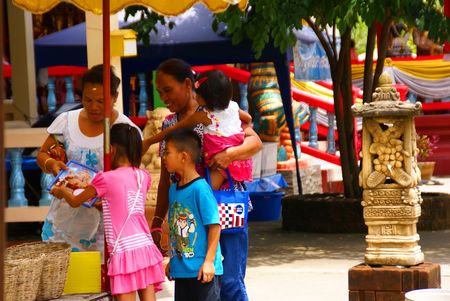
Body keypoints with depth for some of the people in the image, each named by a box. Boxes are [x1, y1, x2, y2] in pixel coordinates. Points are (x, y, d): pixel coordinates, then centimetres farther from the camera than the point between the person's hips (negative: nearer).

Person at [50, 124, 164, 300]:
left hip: (124, 251, -5)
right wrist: (101, 202, 38)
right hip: (146, 248, 5)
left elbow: (75, 202, 11)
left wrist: (61, 191, 30)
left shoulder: (106, 179, -5)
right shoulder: (143, 177, 10)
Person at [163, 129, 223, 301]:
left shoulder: (200, 188, -15)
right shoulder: (173, 190, 9)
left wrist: (209, 261, -17)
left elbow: (214, 225, -15)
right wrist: (171, 261, 18)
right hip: (181, 269, 8)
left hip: (202, 270, -8)